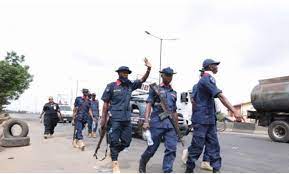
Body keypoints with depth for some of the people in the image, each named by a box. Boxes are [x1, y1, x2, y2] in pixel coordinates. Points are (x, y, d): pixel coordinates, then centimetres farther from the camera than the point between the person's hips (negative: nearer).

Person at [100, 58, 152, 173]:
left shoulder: (130, 85, 10)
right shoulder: (111, 86, -2)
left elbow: (143, 80, 9)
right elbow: (105, 103, -1)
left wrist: (149, 69, -7)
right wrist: (103, 118, -4)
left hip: (127, 119, 5)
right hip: (115, 118, -5)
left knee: (126, 142, 9)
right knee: (114, 141, 0)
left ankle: (113, 152, 34)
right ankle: (115, 163, 14)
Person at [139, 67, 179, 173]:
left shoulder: (173, 93, 20)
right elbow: (149, 105, -3)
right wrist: (146, 121, -15)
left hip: (170, 123, 4)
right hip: (157, 122, -4)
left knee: (171, 148, -5)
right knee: (152, 148, 5)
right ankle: (142, 162, 32)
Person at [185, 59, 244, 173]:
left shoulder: (203, 80, 19)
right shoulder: (208, 79, -11)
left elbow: (194, 99, 23)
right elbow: (220, 96, -23)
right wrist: (234, 111, -27)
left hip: (210, 120, 9)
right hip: (202, 119, -9)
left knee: (213, 146, 8)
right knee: (197, 146, -1)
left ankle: (216, 169, 12)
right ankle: (189, 169, 11)